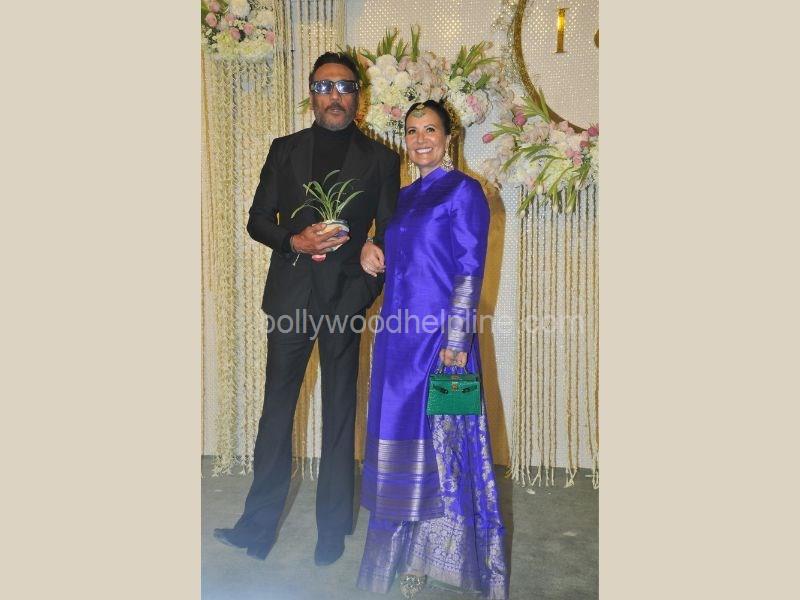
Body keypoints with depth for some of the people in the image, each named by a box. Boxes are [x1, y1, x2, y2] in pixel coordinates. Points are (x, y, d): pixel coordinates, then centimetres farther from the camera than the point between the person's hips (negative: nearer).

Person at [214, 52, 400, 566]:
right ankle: (259, 523, 15)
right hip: (290, 295, 1)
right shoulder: (285, 150, 12)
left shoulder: (381, 159, 7)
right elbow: (258, 220, 10)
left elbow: (390, 234, 6)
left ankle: (333, 528, 18)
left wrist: (366, 289, -12)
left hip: (346, 296, -1)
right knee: (277, 408, 4)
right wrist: (295, 240, -10)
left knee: (340, 413, 6)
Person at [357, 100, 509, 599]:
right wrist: (371, 258, 2)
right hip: (398, 337, 7)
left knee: (442, 443, 0)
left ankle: (443, 553, 15)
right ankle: (411, 557, 27)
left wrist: (456, 342, -18)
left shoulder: (464, 190, -5)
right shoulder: (403, 196, 16)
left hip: (440, 337, -7)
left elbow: (470, 270, -12)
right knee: (403, 444, 12)